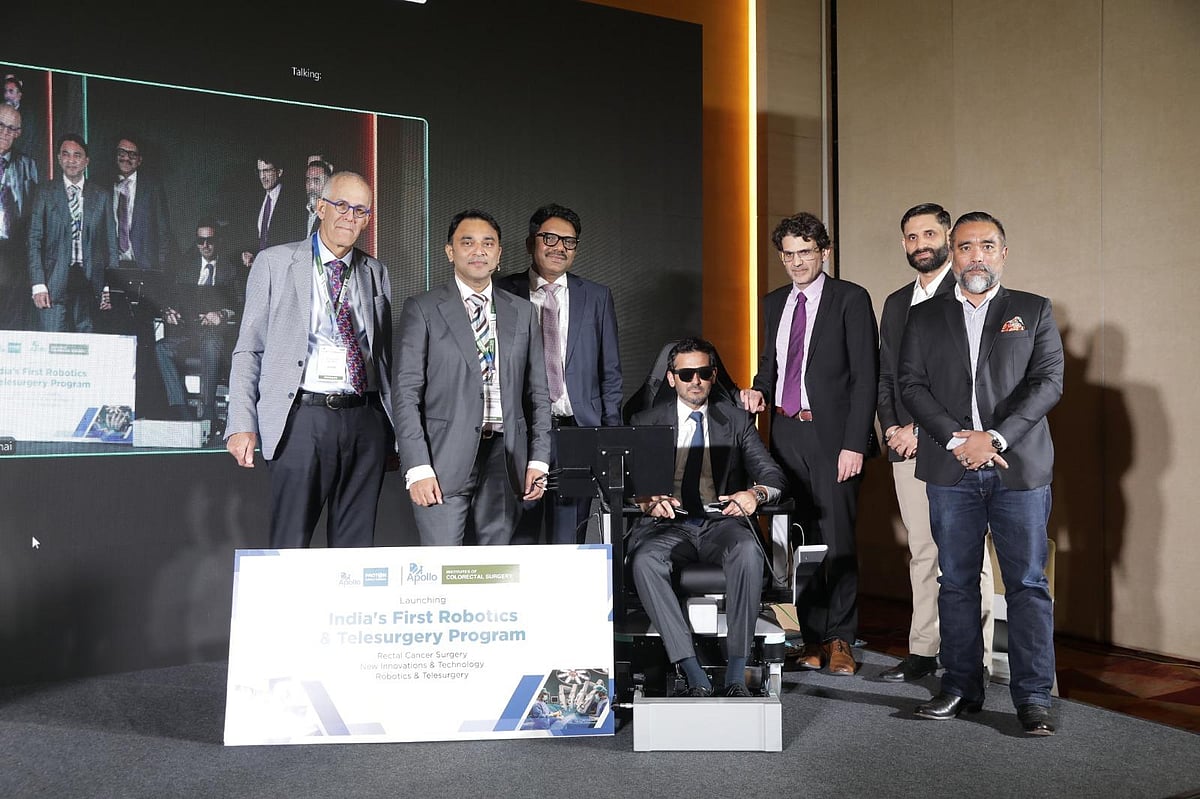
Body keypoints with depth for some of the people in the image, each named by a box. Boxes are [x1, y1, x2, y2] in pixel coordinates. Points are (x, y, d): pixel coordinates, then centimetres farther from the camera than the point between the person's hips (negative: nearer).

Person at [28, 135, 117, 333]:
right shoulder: (44, 192, 8)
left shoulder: (102, 196, 11)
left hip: (91, 283, 1)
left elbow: (111, 243, 11)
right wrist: (38, 285, -7)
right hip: (54, 284, -1)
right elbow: (34, 240, 4)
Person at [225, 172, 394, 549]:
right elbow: (248, 350, 2)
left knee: (357, 546, 7)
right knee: (290, 545, -1)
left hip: (366, 420, 3)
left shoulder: (376, 273, 14)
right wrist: (242, 425, -7)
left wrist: (396, 431, 12)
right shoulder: (274, 263, 4)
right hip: (303, 418, -3)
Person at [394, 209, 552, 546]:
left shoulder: (522, 312, 13)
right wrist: (417, 468, -11)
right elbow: (406, 394, -3)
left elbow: (537, 392, 14)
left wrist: (538, 459, 5)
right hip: (444, 462, -3)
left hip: (505, 460, 3)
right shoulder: (422, 309, 2)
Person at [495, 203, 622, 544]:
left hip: (579, 430, 1)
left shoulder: (597, 297, 10)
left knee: (569, 543, 3)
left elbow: (610, 372, 11)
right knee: (518, 540, 2)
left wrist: (611, 435, 4)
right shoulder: (502, 293, 5)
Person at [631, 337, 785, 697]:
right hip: (668, 524, 0)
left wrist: (756, 492, -17)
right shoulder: (646, 422, 16)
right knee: (644, 561, -34)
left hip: (721, 522, 0)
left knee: (748, 551, -35)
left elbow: (772, 473, 8)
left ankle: (736, 673, -29)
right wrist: (647, 500, -19)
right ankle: (693, 673, -31)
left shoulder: (736, 420, 18)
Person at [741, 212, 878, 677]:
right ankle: (813, 638, 18)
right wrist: (760, 389, 1)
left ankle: (840, 641, 11)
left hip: (832, 434, -5)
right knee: (801, 540, 8)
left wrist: (854, 444, -14)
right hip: (786, 433, 5)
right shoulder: (775, 303, 16)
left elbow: (865, 375, -7)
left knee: (837, 540, -3)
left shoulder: (850, 299, -2)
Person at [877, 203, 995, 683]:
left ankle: (974, 659, 6)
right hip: (907, 446, 6)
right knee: (922, 552, 11)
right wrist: (892, 429, 4)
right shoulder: (896, 303, 18)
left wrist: (924, 428, -12)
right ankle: (923, 652, 18)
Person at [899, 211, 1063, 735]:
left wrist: (994, 438, -13)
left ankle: (1033, 698, 8)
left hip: (1019, 468, -1)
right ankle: (961, 687, 18)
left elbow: (1047, 383, -1)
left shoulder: (1035, 312, 9)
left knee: (1028, 583, 0)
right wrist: (957, 438, -11)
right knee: (956, 582, 7)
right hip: (950, 470, 1)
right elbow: (911, 385, 3)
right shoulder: (924, 317, 12)